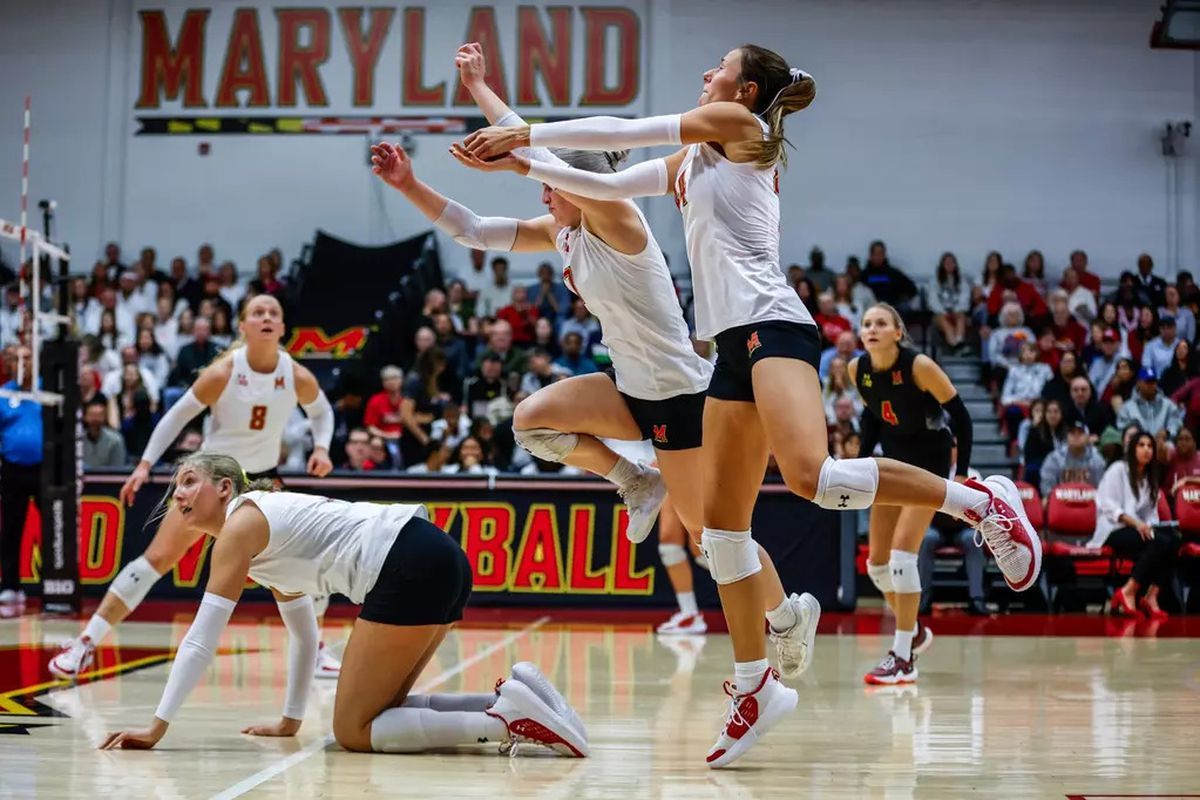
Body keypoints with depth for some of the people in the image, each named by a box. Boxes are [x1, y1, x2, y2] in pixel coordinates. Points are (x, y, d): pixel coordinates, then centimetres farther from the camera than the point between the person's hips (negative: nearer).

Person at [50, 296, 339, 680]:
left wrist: (321, 447, -10)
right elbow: (178, 415, -10)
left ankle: (313, 650, 13)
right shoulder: (222, 373, -21)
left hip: (263, 479, 3)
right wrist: (145, 464, -15)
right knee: (157, 558, -9)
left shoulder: (298, 378, -13)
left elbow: (322, 411, 8)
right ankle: (85, 644, -6)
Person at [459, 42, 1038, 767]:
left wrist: (523, 133, 8)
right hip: (735, 342, 9)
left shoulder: (739, 125, 3)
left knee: (814, 476, -30)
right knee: (723, 524, 4)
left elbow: (620, 132, 2)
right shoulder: (691, 161, 26)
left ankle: (983, 502, -15)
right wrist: (520, 164, 23)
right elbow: (608, 186, 31)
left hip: (772, 326, -9)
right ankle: (757, 688, 8)